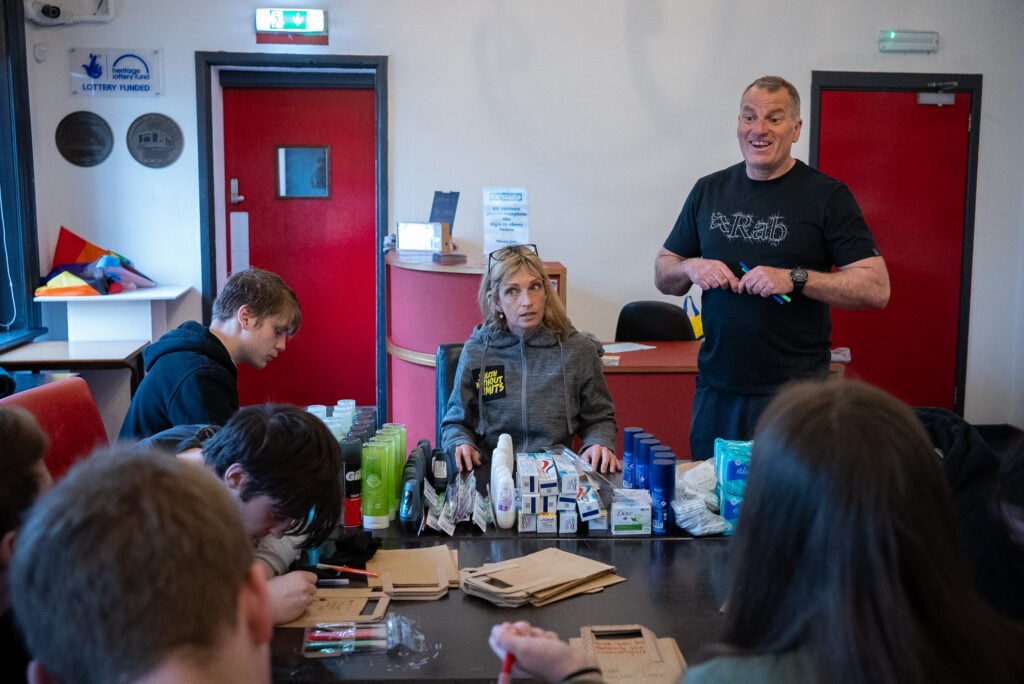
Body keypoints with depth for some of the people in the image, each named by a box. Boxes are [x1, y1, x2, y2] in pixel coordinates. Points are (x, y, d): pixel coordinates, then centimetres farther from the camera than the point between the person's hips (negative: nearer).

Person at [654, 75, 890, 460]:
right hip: (716, 388, 4)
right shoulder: (709, 190, 10)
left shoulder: (826, 195, -3)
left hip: (795, 391, -4)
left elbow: (876, 288, -8)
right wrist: (691, 269, -7)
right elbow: (662, 276, 15)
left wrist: (794, 279, -19)